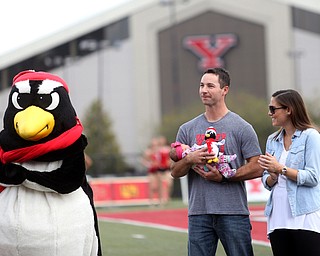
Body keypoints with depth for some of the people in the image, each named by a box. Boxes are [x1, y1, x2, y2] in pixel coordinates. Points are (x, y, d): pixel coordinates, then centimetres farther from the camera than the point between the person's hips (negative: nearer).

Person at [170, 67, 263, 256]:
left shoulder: (241, 127, 2)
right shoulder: (188, 129, 13)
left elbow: (257, 168, -4)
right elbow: (175, 171, 12)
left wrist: (223, 177, -13)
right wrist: (189, 160, -10)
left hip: (233, 212, -3)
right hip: (198, 213, 3)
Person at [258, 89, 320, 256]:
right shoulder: (272, 140, 17)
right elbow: (267, 182, 16)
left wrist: (280, 169, -14)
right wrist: (273, 175, -6)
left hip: (304, 218, -6)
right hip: (278, 220, 6)